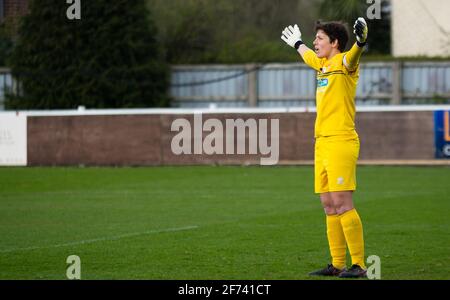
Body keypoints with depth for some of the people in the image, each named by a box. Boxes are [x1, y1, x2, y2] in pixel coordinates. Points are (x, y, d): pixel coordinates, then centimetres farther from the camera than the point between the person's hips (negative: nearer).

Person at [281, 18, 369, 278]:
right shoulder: (323, 64, 18)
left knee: (342, 204, -12)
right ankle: (337, 265, 13)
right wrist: (297, 44, 60)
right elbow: (309, 55, 42)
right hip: (322, 142, 9)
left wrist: (360, 43, -54)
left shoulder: (344, 63, -7)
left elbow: (352, 57, -32)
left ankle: (359, 265, -9)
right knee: (329, 206, 9)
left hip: (341, 142, -9)